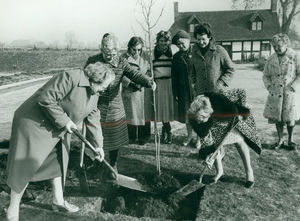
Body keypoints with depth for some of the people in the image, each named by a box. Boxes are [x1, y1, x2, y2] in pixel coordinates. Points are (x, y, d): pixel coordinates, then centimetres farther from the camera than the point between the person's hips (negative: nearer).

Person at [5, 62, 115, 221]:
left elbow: (93, 119, 9)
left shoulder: (94, 94, 4)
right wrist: (64, 121, -23)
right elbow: (46, 99, -29)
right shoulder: (71, 78, -26)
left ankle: (58, 201, 33)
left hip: (57, 130, 9)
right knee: (25, 166, -2)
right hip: (34, 123, -9)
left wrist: (98, 145, 10)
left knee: (58, 162, 16)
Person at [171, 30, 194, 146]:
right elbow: (174, 76, 7)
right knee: (186, 112, 10)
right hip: (183, 91, 3)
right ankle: (189, 135, 27)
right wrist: (175, 92, 3)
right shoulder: (176, 57, 7)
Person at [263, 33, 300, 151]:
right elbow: (265, 75, 14)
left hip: (290, 93, -3)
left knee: (290, 118, 4)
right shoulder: (271, 59, 7)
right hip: (275, 93, 3)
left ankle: (290, 140, 23)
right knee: (277, 117, 7)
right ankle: (280, 139, 23)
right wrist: (269, 86, -1)